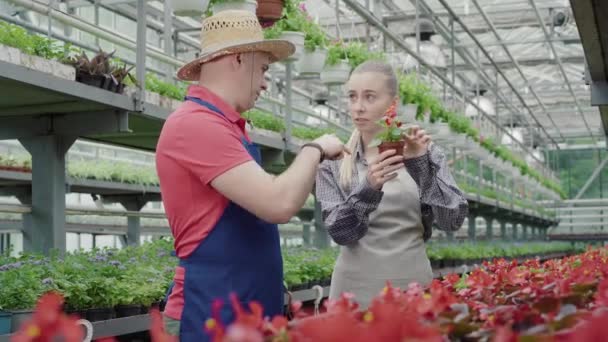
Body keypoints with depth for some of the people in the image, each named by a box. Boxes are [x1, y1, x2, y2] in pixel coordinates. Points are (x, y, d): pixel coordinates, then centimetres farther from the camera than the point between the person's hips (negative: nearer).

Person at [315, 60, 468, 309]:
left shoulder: (424, 151, 0)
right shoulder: (333, 161, 0)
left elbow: (453, 220, -7)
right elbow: (338, 231, -9)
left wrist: (422, 166, -20)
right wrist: (368, 190, -26)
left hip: (412, 285, 0)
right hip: (355, 290, 0)